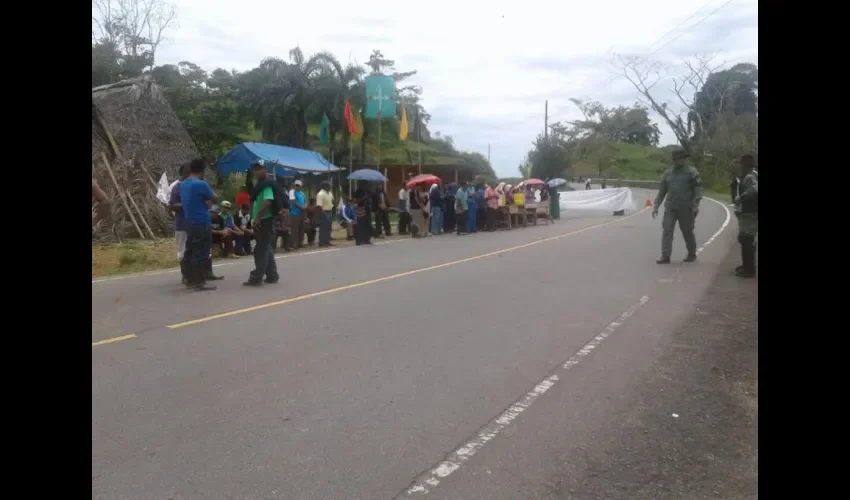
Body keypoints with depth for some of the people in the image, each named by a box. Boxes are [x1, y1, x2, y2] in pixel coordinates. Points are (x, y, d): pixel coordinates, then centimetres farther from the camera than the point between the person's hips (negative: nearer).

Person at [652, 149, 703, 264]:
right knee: (666, 230, -8)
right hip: (670, 208, 3)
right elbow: (662, 191, 15)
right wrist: (656, 206, 8)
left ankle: (692, 254, 26)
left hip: (685, 208, -3)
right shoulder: (668, 173, 11)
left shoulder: (691, 171, -2)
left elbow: (698, 188, -6)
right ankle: (665, 256, -8)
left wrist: (696, 205, -16)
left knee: (687, 232, 7)